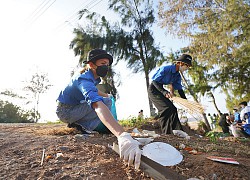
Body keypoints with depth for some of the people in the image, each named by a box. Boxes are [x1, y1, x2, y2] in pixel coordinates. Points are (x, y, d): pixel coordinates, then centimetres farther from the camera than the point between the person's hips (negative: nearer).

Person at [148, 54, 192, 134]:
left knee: (172, 109, 4)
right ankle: (168, 132, -15)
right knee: (167, 108, -20)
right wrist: (164, 92, -33)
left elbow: (180, 89, 4)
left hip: (160, 90, 9)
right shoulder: (166, 69, -21)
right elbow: (155, 81, -22)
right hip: (153, 89, -9)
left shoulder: (177, 75, 4)